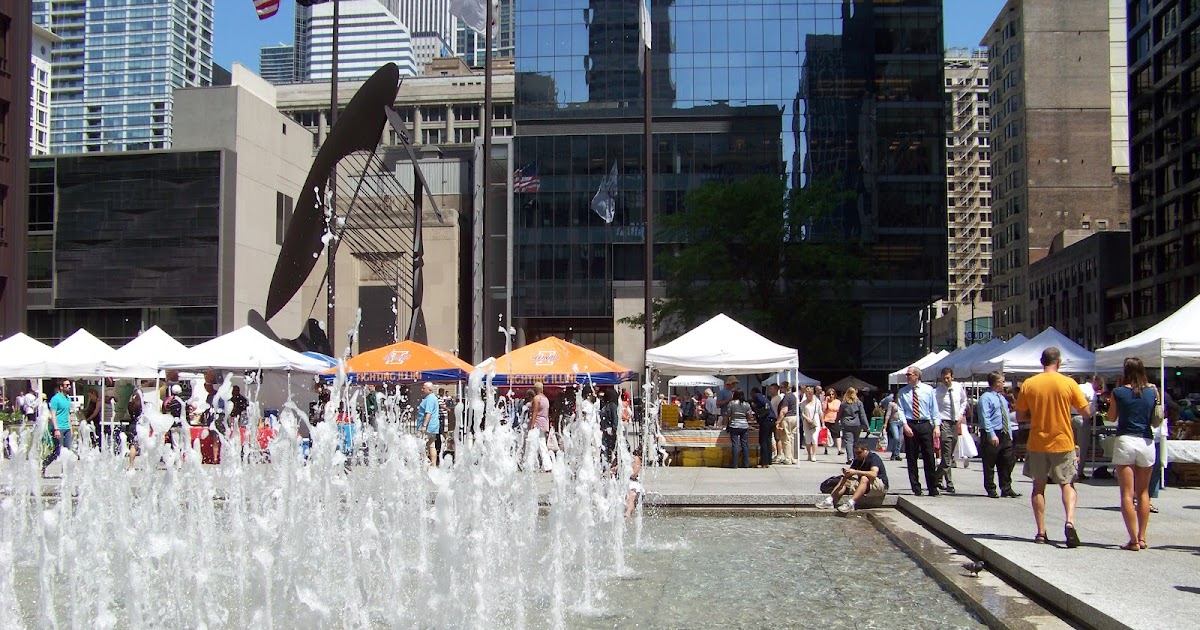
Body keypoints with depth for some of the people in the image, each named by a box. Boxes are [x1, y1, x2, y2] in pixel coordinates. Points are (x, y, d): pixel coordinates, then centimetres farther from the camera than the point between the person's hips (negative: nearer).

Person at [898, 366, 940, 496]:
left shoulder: (928, 390, 4)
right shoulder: (903, 392, 5)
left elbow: (934, 409, 4)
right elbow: (901, 410, 1)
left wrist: (937, 426, -5)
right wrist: (905, 425, -12)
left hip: (925, 425, -1)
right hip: (910, 425, 1)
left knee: (929, 457, -1)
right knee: (911, 458, 4)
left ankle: (933, 489, 7)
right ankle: (916, 489, 11)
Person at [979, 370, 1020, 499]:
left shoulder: (1003, 398, 16)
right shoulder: (986, 397, -10)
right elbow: (985, 418, -17)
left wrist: (1010, 432, 13)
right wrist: (992, 435, -22)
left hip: (1005, 434, 8)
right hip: (993, 435, -8)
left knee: (1008, 461, 7)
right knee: (990, 464, 1)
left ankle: (1006, 489, 15)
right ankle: (991, 489, 10)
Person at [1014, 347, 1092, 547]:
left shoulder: (1028, 384, -4)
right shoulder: (1068, 384, -7)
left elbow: (1020, 416, 0)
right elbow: (1087, 412, -3)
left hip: (1037, 443, 1)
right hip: (1063, 442, -1)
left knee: (1039, 486, 12)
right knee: (1067, 484, 10)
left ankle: (1041, 532, 9)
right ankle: (1070, 521, -14)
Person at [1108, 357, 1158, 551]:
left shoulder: (1118, 392, -5)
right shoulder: (1152, 391, 2)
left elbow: (1112, 417, 9)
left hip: (1125, 441, -3)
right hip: (1147, 442, 3)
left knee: (1127, 494, -1)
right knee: (1143, 492, 16)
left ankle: (1134, 540, -6)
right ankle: (1142, 537, 16)